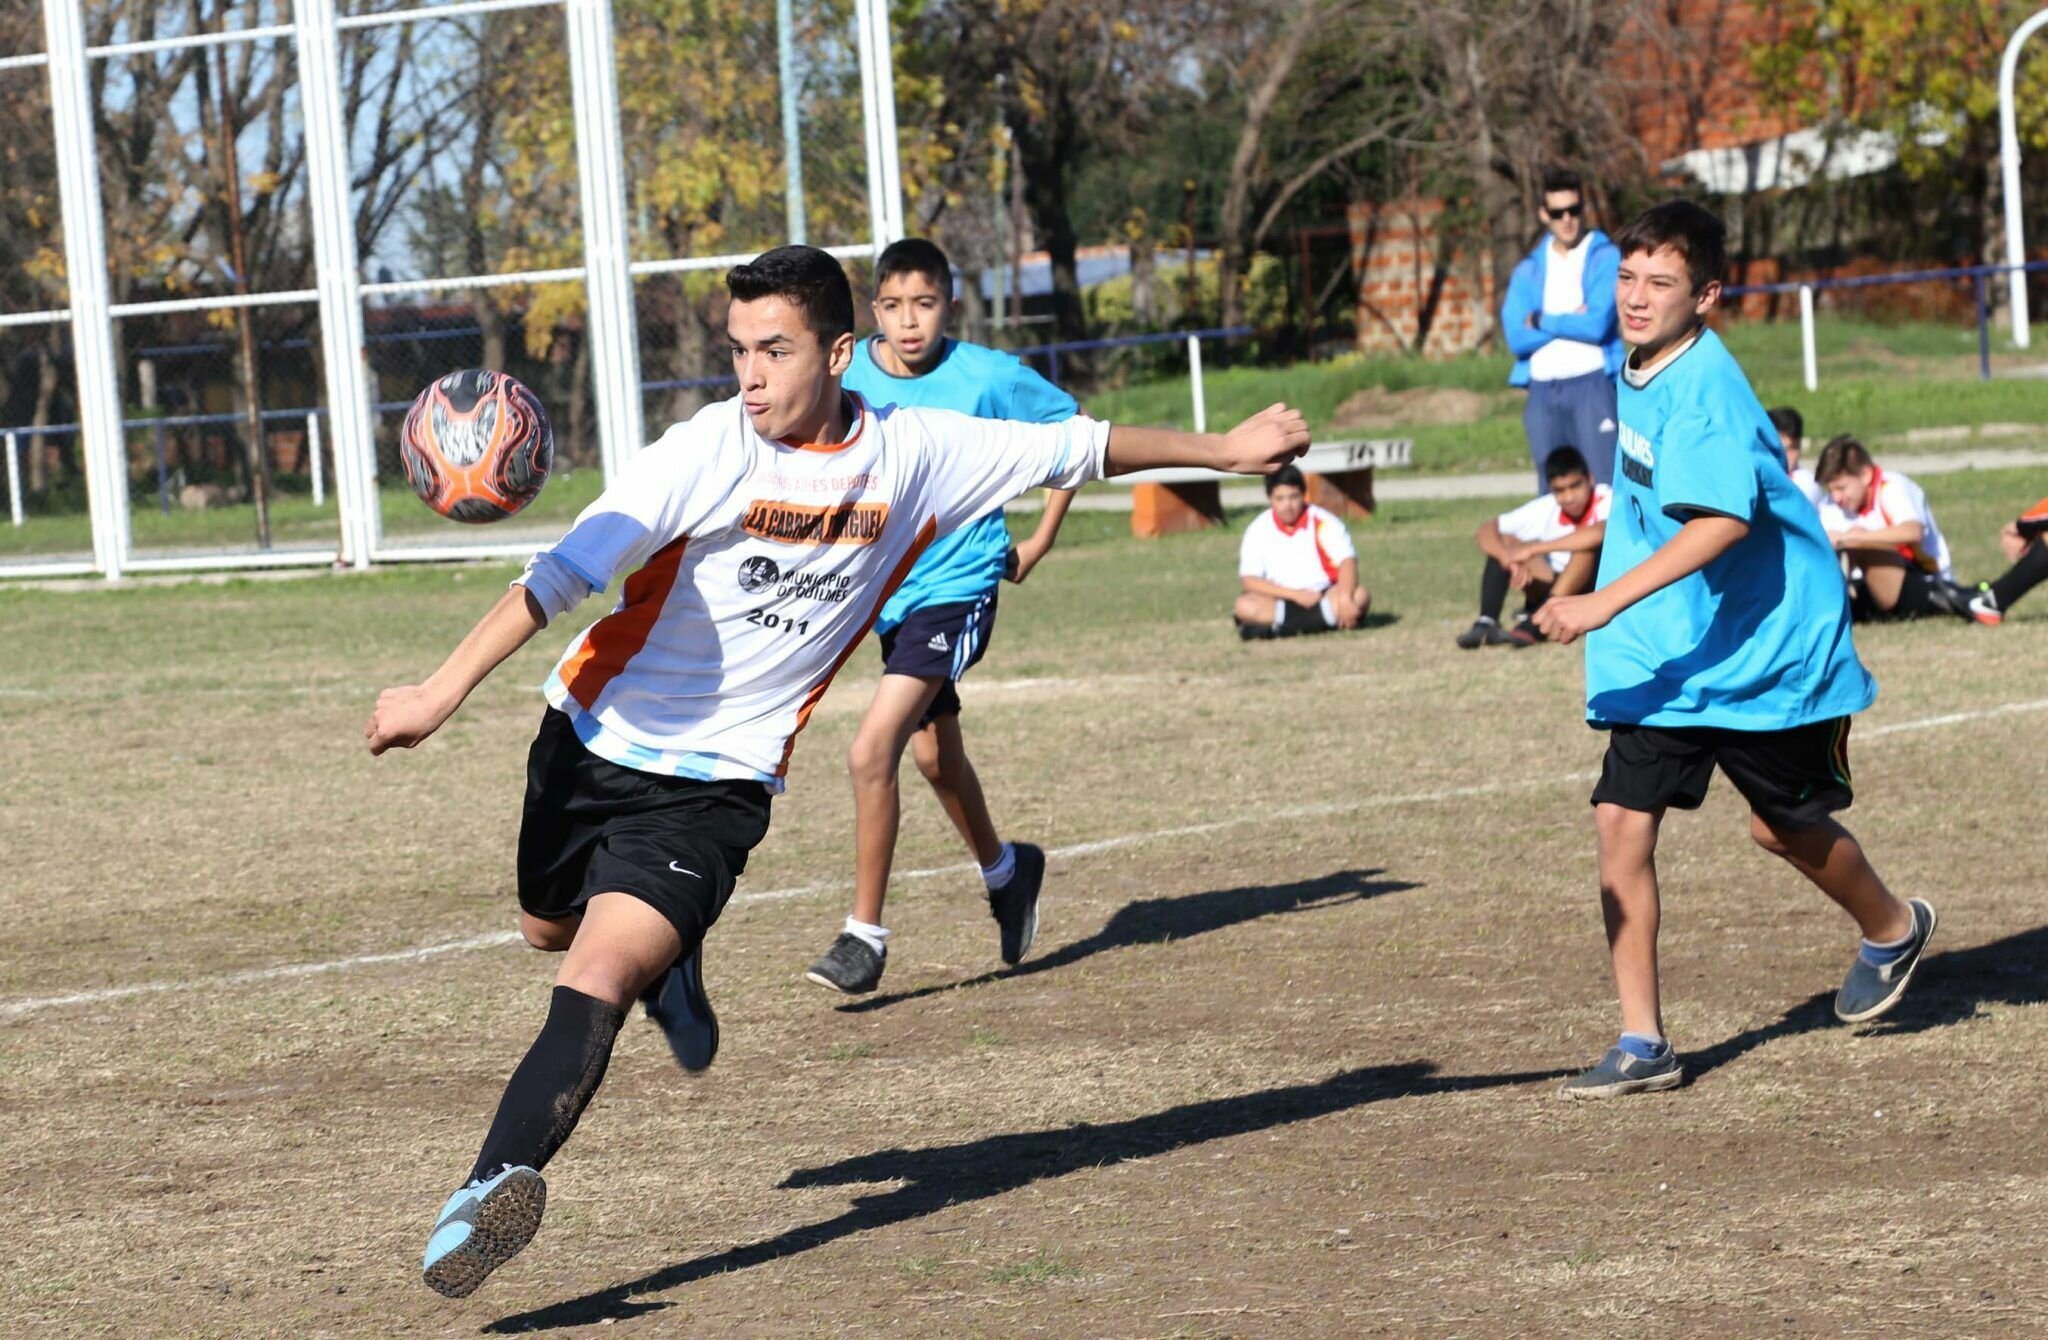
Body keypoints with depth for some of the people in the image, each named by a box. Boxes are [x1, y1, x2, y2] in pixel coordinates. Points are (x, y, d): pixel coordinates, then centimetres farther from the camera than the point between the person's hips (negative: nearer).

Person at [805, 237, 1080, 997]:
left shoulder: (988, 379, -14)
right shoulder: (847, 376, -5)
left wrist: (1039, 542, 2)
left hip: (956, 589, -5)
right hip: (886, 592, 5)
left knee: (872, 752, -19)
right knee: (933, 754, 21)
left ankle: (865, 935, -9)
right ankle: (1003, 870, 48)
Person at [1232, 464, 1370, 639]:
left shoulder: (1323, 522, -5)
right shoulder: (1258, 530, -2)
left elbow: (1348, 560, -14)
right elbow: (1249, 581, -8)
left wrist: (1345, 598, -34)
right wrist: (1295, 595, -18)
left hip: (1326, 596, 0)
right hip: (1282, 600, 0)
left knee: (1360, 595, -30)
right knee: (1244, 605, -29)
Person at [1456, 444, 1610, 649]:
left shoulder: (1606, 500, -22)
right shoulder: (1545, 509, -9)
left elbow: (1598, 533, -46)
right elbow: (1486, 530, -11)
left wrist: (1532, 549, -42)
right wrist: (1510, 558, -33)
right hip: (1557, 589, 4)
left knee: (1588, 543, -34)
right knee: (1502, 542, -14)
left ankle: (1534, 624, -41)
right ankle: (1486, 623, -30)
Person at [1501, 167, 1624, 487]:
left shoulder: (1605, 258, 1)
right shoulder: (1528, 270, 13)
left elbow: (1597, 325, -12)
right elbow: (1516, 338, 0)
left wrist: (1541, 321, -1)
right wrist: (1571, 321, -9)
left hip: (1591, 383, -5)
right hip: (1542, 390, 5)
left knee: (1606, 487, -11)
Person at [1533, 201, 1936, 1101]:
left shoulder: (1704, 388, -23)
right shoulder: (1639, 369, 4)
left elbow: (1723, 519, -38)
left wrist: (1607, 603, -44)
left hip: (1763, 647, -7)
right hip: (1664, 655, 7)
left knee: (1784, 826, 10)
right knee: (1621, 822, -7)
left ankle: (1893, 930, 42)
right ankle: (1642, 1043, -3)